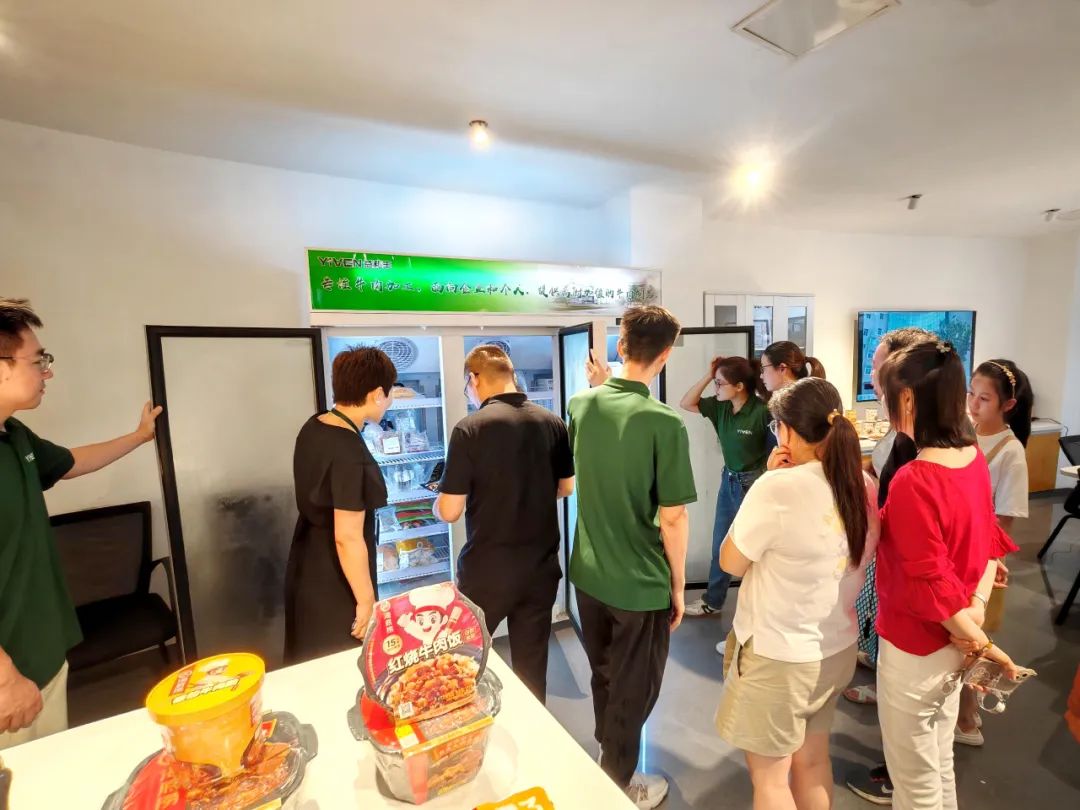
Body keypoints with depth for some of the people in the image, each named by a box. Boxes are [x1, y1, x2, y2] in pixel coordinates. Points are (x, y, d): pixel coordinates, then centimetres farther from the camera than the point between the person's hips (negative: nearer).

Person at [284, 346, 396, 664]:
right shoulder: (350, 452, -29)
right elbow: (347, 538, -27)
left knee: (315, 670, 25)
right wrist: (366, 600, -17)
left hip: (307, 570, 8)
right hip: (335, 583, -8)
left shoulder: (313, 427, -2)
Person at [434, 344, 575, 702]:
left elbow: (449, 511, -13)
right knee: (532, 663, 18)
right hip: (542, 564, 4)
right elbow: (565, 488, 10)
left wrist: (439, 501, 9)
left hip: (488, 568, -4)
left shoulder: (470, 428, -17)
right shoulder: (553, 423, -2)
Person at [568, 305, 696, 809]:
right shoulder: (664, 423, -22)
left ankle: (608, 760, 52)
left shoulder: (582, 404, -5)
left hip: (588, 574, 6)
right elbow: (672, 518, -18)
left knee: (603, 678, 28)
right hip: (641, 584, -5)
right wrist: (678, 586, -3)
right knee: (633, 692, 19)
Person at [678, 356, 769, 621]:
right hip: (728, 480, 7)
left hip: (752, 483, -7)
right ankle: (712, 602, 37)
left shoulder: (762, 412, -22)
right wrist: (708, 376, -10)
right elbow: (685, 404, -1)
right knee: (720, 546, 19)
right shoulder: (720, 407, -3)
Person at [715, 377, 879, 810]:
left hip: (778, 655, -7)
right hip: (838, 648, 7)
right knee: (812, 762, 27)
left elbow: (732, 562, -13)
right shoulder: (867, 488, -5)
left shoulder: (779, 488, -27)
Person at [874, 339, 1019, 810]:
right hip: (952, 645, 8)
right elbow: (990, 541, 6)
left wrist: (982, 643, -9)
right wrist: (977, 610, -3)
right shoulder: (974, 458, -3)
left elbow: (931, 584, -24)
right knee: (940, 767, 28)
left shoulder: (913, 481, -29)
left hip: (915, 651, -8)